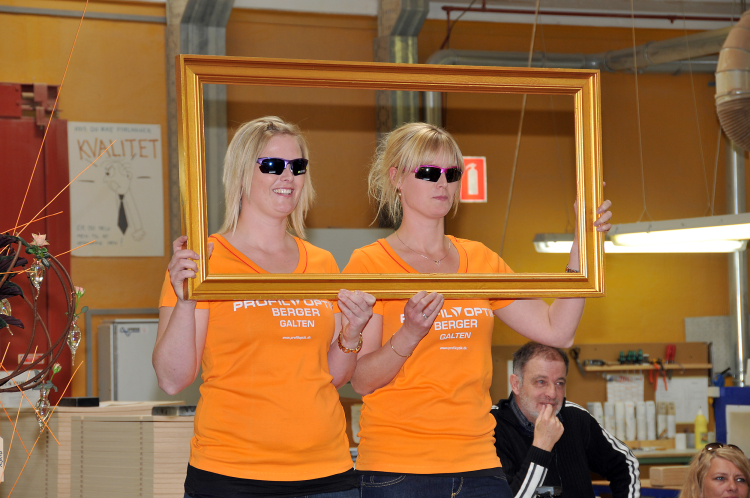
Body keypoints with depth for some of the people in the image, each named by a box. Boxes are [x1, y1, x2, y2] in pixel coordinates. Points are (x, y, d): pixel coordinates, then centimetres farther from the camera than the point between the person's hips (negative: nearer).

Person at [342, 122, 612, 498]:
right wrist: (410, 335, -25)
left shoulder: (480, 261, 12)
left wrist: (582, 242, 4)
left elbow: (557, 330, 8)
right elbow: (361, 380, -8)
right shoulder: (369, 264, -2)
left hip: (478, 463, 4)